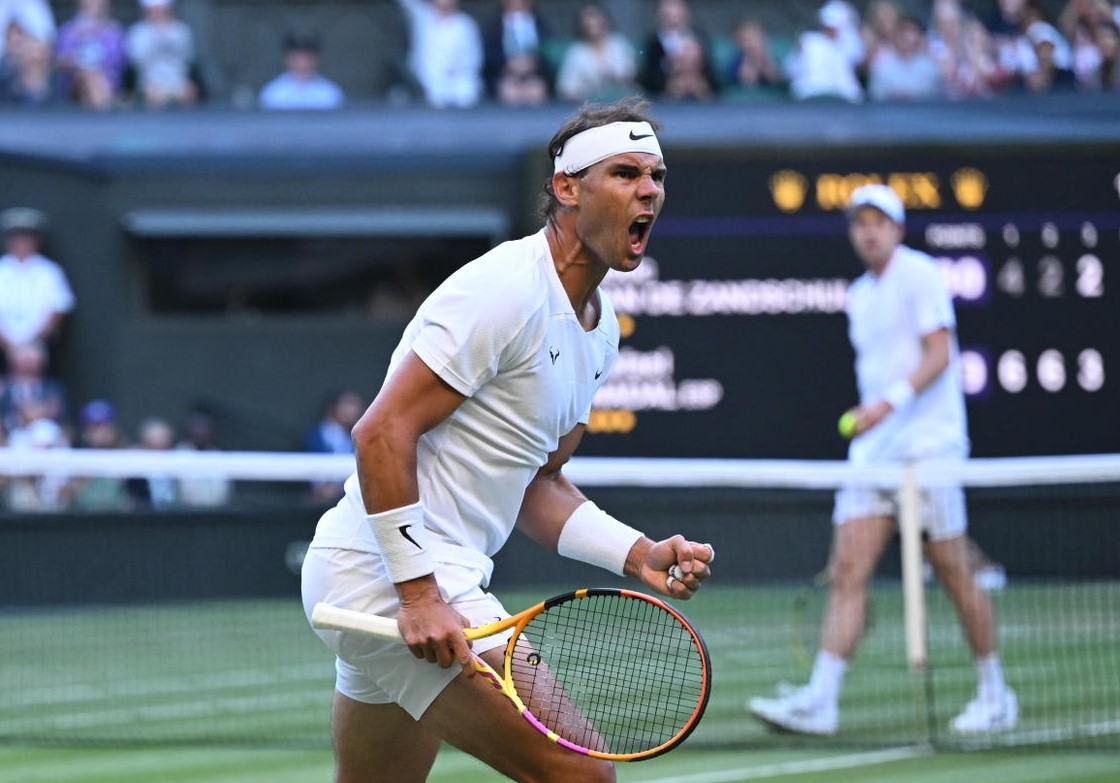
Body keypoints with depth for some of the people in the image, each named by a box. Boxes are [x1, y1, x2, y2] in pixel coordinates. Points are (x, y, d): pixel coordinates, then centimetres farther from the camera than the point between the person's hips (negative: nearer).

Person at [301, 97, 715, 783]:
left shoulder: (600, 330, 15)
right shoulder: (506, 291, -15)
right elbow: (382, 433, -20)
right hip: (389, 572, -11)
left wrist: (639, 555, 6)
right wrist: (419, 593, -24)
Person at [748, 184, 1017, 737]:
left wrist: (889, 403, -27)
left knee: (954, 576, -1)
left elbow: (938, 355, -15)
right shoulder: (859, 296, 18)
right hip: (872, 452, 7)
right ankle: (819, 701, -15)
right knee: (848, 571, -6)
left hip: (927, 445, -7)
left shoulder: (919, 276, -5)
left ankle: (994, 696, 13)